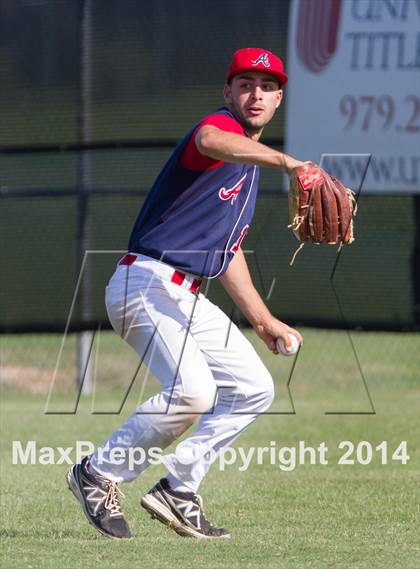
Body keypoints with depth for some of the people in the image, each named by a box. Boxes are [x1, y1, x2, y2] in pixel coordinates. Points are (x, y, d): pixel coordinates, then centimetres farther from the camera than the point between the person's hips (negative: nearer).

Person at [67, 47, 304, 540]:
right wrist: (284, 161, -51)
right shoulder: (220, 125, -8)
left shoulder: (250, 170, 22)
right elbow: (210, 141, -37)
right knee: (193, 389, -26)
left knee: (254, 388, 7)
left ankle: (177, 491, 9)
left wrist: (263, 321, 27)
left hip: (190, 297, 10)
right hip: (146, 283, -10)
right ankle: (99, 475, -8)